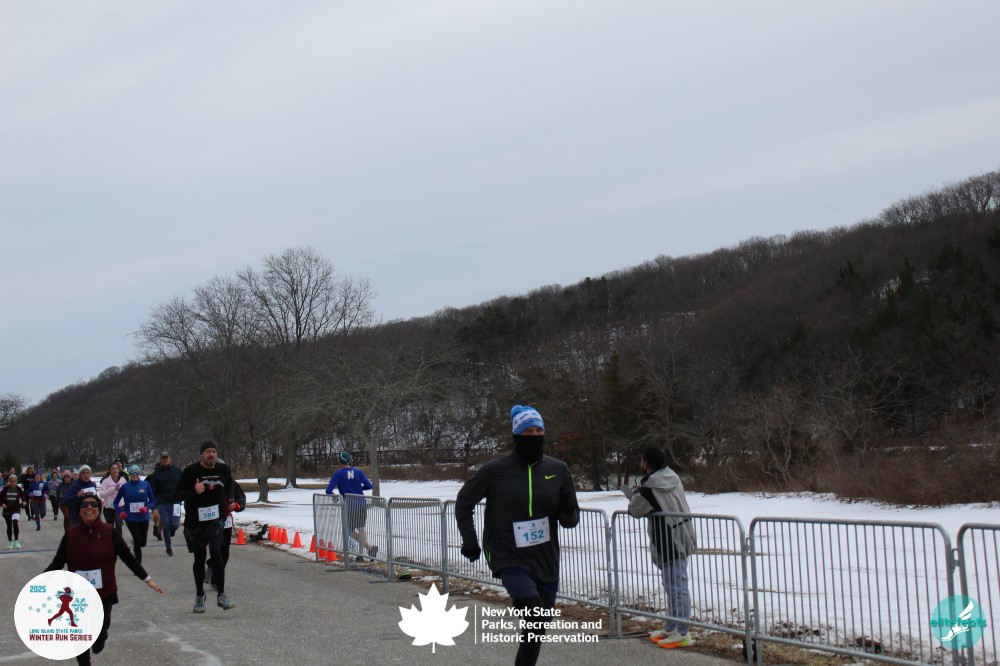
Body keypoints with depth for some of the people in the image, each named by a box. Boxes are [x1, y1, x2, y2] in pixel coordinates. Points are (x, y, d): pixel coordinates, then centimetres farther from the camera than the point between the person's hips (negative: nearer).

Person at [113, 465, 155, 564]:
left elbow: (152, 501, 4)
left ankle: (135, 544, 45)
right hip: (130, 518, -2)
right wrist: (120, 512, -13)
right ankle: (139, 564, 1)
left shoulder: (145, 485, -1)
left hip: (143, 518, 2)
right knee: (138, 541, -12)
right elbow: (116, 502, 5)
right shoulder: (125, 487, -2)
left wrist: (147, 508, -16)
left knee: (142, 543, 9)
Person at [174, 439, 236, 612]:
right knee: (199, 559, 10)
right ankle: (199, 596, 28)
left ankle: (221, 595, -15)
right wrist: (194, 491, -23)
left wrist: (229, 500, 13)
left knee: (216, 552, -20)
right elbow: (176, 495, -7)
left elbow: (229, 483, 25)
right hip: (195, 521, 0)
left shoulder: (224, 471, 1)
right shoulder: (190, 471, -8)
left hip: (216, 519, 0)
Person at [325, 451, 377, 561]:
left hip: (349, 506, -3)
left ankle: (369, 547, -2)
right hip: (361, 504, 3)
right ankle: (360, 555, 10)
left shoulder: (338, 474, -7)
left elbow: (329, 490, -14)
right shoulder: (358, 472, 0)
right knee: (361, 529, 12)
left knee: (350, 531, 10)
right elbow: (369, 486, -1)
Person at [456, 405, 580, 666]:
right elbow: (464, 502, 10)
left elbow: (570, 521, 10)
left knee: (536, 629, 13)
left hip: (546, 562, 4)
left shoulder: (558, 470, 3)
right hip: (509, 559, -4)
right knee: (537, 619, -26)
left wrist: (568, 510, -13)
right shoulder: (495, 470, -6)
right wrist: (470, 543, 8)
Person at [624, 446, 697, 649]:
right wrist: (639, 491, 12)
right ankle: (671, 627, 29)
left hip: (670, 542, -10)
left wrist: (634, 495, 14)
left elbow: (635, 510, -6)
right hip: (681, 538, 10)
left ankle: (682, 634, -1)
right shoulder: (671, 476, 7)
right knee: (672, 585, 18)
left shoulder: (649, 488, -18)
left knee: (676, 586, -5)